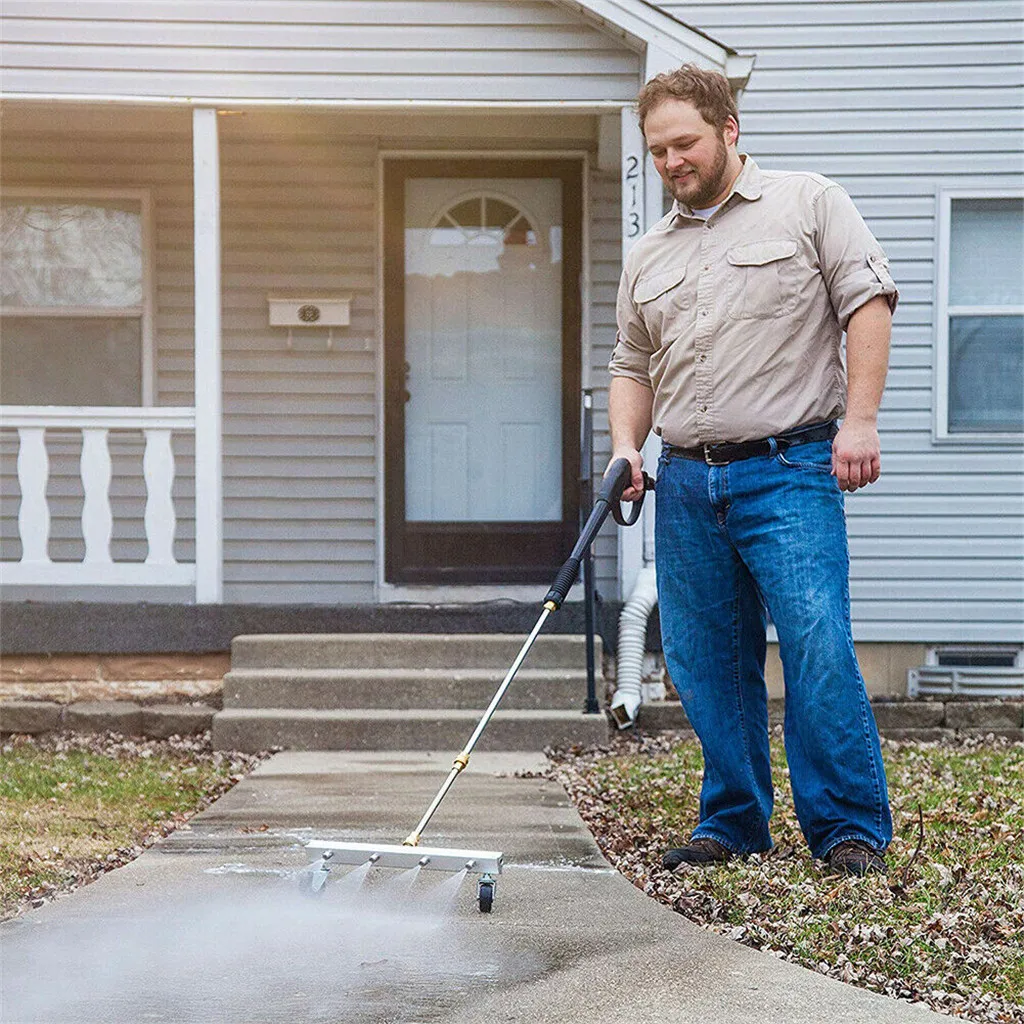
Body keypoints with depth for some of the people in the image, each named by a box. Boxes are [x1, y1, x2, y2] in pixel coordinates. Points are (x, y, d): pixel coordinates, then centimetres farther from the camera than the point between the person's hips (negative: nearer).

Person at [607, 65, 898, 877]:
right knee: (707, 662, 5)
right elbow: (633, 366, 24)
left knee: (817, 648, -13)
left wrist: (860, 418, -12)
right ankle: (733, 824, 16)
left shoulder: (808, 203, 4)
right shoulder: (648, 258, 19)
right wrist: (627, 445, 5)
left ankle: (850, 828, -6)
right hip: (685, 482, 5)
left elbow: (868, 300, -2)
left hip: (788, 469, -5)